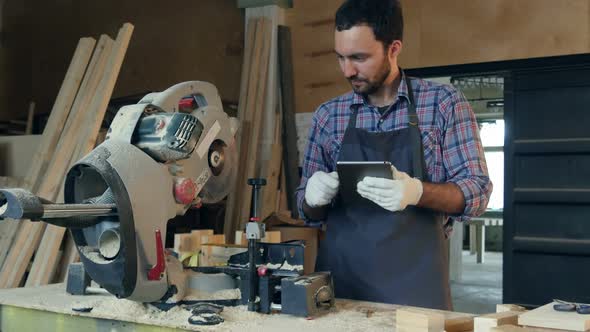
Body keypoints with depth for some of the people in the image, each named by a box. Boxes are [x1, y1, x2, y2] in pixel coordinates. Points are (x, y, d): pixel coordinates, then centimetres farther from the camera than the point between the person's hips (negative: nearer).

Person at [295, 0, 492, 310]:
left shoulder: (444, 104, -2)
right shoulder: (327, 115, 7)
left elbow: (476, 191, -5)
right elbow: (310, 211, 12)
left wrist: (417, 191, -24)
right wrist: (313, 198, -12)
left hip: (414, 284, -2)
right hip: (339, 280, 3)